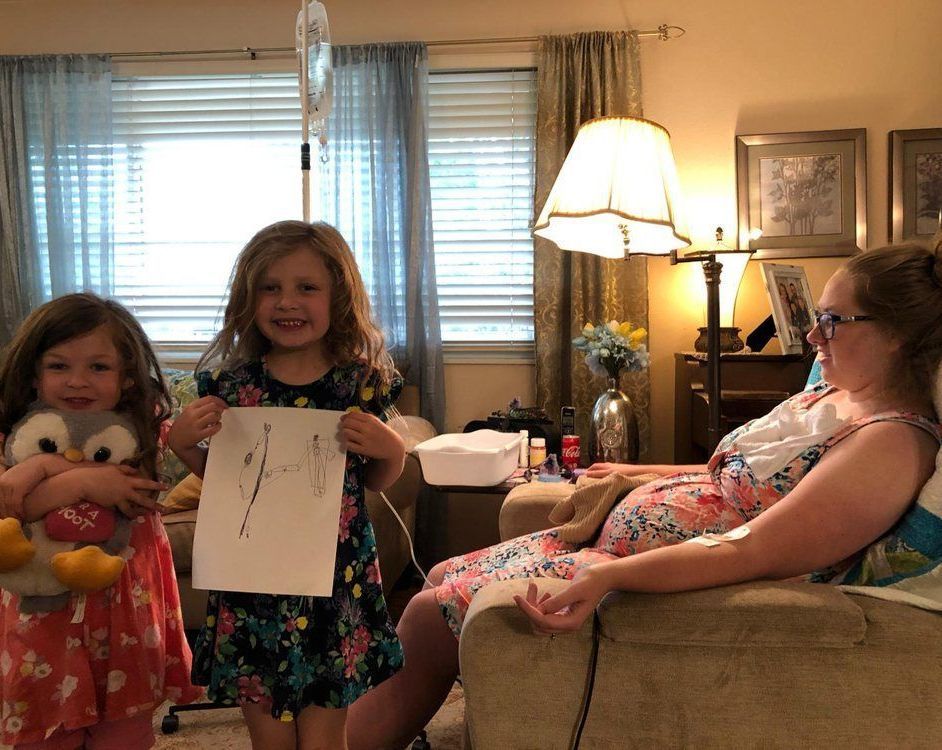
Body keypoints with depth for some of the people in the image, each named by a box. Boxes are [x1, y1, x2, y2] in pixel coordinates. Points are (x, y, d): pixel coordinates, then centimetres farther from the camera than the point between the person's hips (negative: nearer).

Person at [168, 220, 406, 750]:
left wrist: (392, 450, -14)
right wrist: (183, 442, -9)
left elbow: (377, 482, 6)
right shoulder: (231, 384, -3)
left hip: (336, 575, -1)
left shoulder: (360, 383, -6)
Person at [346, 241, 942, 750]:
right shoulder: (832, 395, 9)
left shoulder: (894, 442, -21)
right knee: (443, 578, 10)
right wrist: (636, 474, 22)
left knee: (430, 618, -9)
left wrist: (608, 575, -40)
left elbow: (753, 553, -32)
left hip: (661, 586, -10)